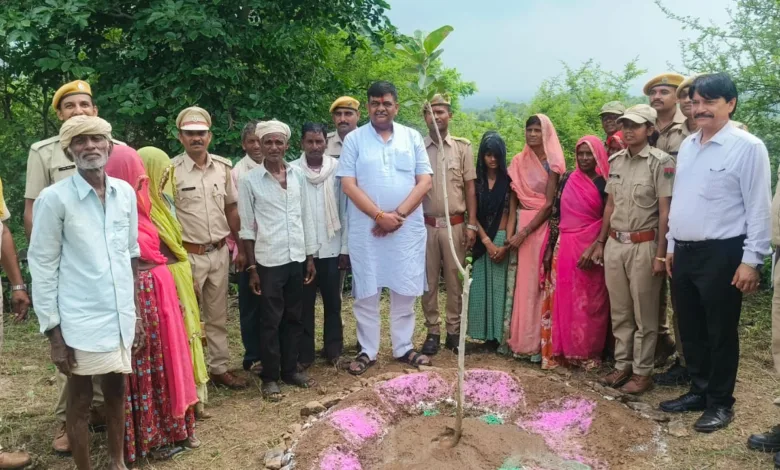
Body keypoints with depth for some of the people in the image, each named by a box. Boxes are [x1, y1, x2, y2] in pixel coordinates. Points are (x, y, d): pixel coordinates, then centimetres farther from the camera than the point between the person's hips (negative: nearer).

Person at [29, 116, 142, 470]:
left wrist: (136, 313, 13)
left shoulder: (125, 192, 4)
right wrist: (53, 332, -9)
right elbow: (42, 267, -7)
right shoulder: (54, 198, -9)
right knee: (80, 400, 10)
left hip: (120, 317, 4)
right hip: (79, 322, -4)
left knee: (117, 392, 18)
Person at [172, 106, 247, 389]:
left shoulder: (223, 167, 4)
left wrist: (240, 247, 10)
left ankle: (219, 368, 26)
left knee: (218, 316, 14)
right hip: (188, 255, -4)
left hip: (219, 252, 5)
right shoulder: (171, 170, -10)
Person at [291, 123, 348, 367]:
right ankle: (305, 353, 19)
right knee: (304, 304, 9)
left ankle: (333, 349, 25)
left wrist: (345, 248, -1)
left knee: (333, 302, 11)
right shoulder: (292, 170, -5)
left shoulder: (337, 168, -3)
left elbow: (345, 209, 0)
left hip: (332, 248, 1)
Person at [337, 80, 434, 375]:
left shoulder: (412, 137, 6)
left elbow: (424, 181, 1)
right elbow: (348, 185, -6)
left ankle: (403, 348, 22)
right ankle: (367, 351, 17)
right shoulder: (354, 139, 1)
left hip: (408, 228, 2)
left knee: (405, 291, 8)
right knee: (366, 293, 5)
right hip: (366, 229, -1)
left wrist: (399, 214, -11)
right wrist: (380, 215, -14)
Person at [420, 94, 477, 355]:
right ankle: (432, 332, 15)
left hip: (455, 224, 0)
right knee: (428, 281, 6)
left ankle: (454, 331, 17)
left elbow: (470, 188, 4)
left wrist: (472, 224, -1)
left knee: (455, 281, 6)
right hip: (426, 224, 0)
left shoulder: (462, 147, 4)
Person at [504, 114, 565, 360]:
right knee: (522, 281, 5)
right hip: (522, 225, 5)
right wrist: (510, 233, 0)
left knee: (538, 282, -3)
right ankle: (521, 338, 13)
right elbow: (514, 201, 9)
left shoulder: (552, 163, -5)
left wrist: (524, 232, -13)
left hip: (542, 226, -4)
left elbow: (549, 204, -11)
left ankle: (540, 342, 5)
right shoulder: (519, 162, 10)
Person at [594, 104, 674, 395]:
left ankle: (643, 372, 15)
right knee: (619, 312, 13)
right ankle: (622, 365, 25)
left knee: (644, 315, 4)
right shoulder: (616, 161, 10)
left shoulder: (661, 162, -8)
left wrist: (660, 254, -13)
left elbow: (665, 211, -10)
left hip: (643, 245, -6)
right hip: (615, 244, 6)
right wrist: (600, 243, 14)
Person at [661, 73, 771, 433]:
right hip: (685, 252, 7)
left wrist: (751, 260, -14)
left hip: (721, 254, -7)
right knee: (690, 329, 16)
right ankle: (699, 391, 32)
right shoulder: (687, 146, 11)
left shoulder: (748, 147, -10)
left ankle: (720, 403, 21)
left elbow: (758, 208, -12)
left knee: (720, 333, 5)